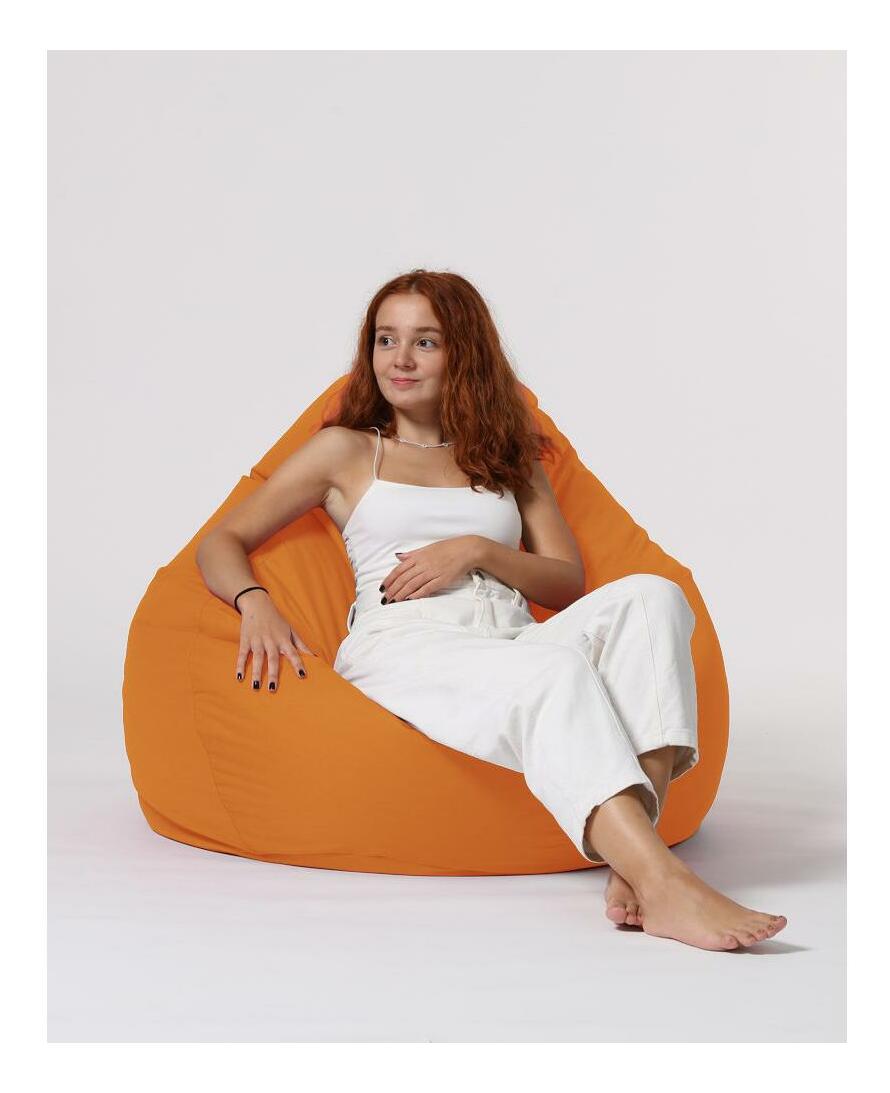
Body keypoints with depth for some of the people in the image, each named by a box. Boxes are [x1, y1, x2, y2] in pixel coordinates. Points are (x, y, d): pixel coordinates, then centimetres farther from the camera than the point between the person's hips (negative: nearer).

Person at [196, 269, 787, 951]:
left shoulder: (511, 459, 28)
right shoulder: (346, 451, 20)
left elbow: (568, 582, 18)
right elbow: (224, 542, 16)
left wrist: (476, 550, -1)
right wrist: (255, 604, -8)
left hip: (513, 636, 4)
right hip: (403, 648, -4)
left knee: (649, 596, -27)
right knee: (554, 668, -36)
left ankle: (630, 859, -43)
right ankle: (666, 885, -49)